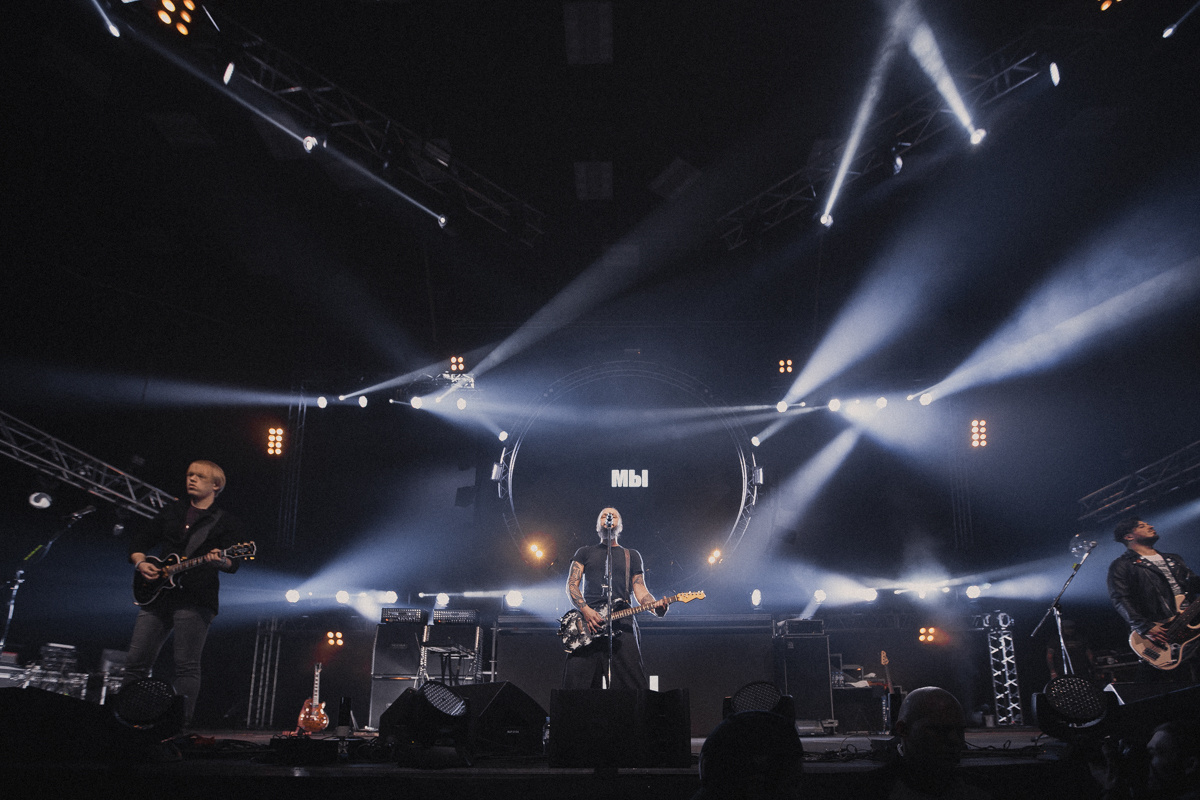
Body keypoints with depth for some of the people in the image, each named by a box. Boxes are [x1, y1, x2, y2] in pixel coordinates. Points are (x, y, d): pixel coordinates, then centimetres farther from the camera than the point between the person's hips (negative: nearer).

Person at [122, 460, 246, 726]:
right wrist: (140, 563, 1)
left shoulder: (225, 523, 5)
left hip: (195, 601, -4)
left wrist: (220, 561, -31)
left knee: (187, 666, -5)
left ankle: (181, 725, 0)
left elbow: (233, 564, -8)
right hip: (157, 595, 5)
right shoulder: (172, 512, 18)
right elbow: (138, 541, 22)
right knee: (136, 661, 6)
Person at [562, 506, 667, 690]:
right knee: (576, 683, -10)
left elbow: (640, 591, 15)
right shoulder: (585, 552, 21)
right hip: (587, 623, 0)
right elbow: (571, 584, 10)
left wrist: (656, 606, -8)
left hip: (622, 623, 1)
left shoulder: (632, 556, 23)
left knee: (632, 683, -10)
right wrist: (585, 610, -9)